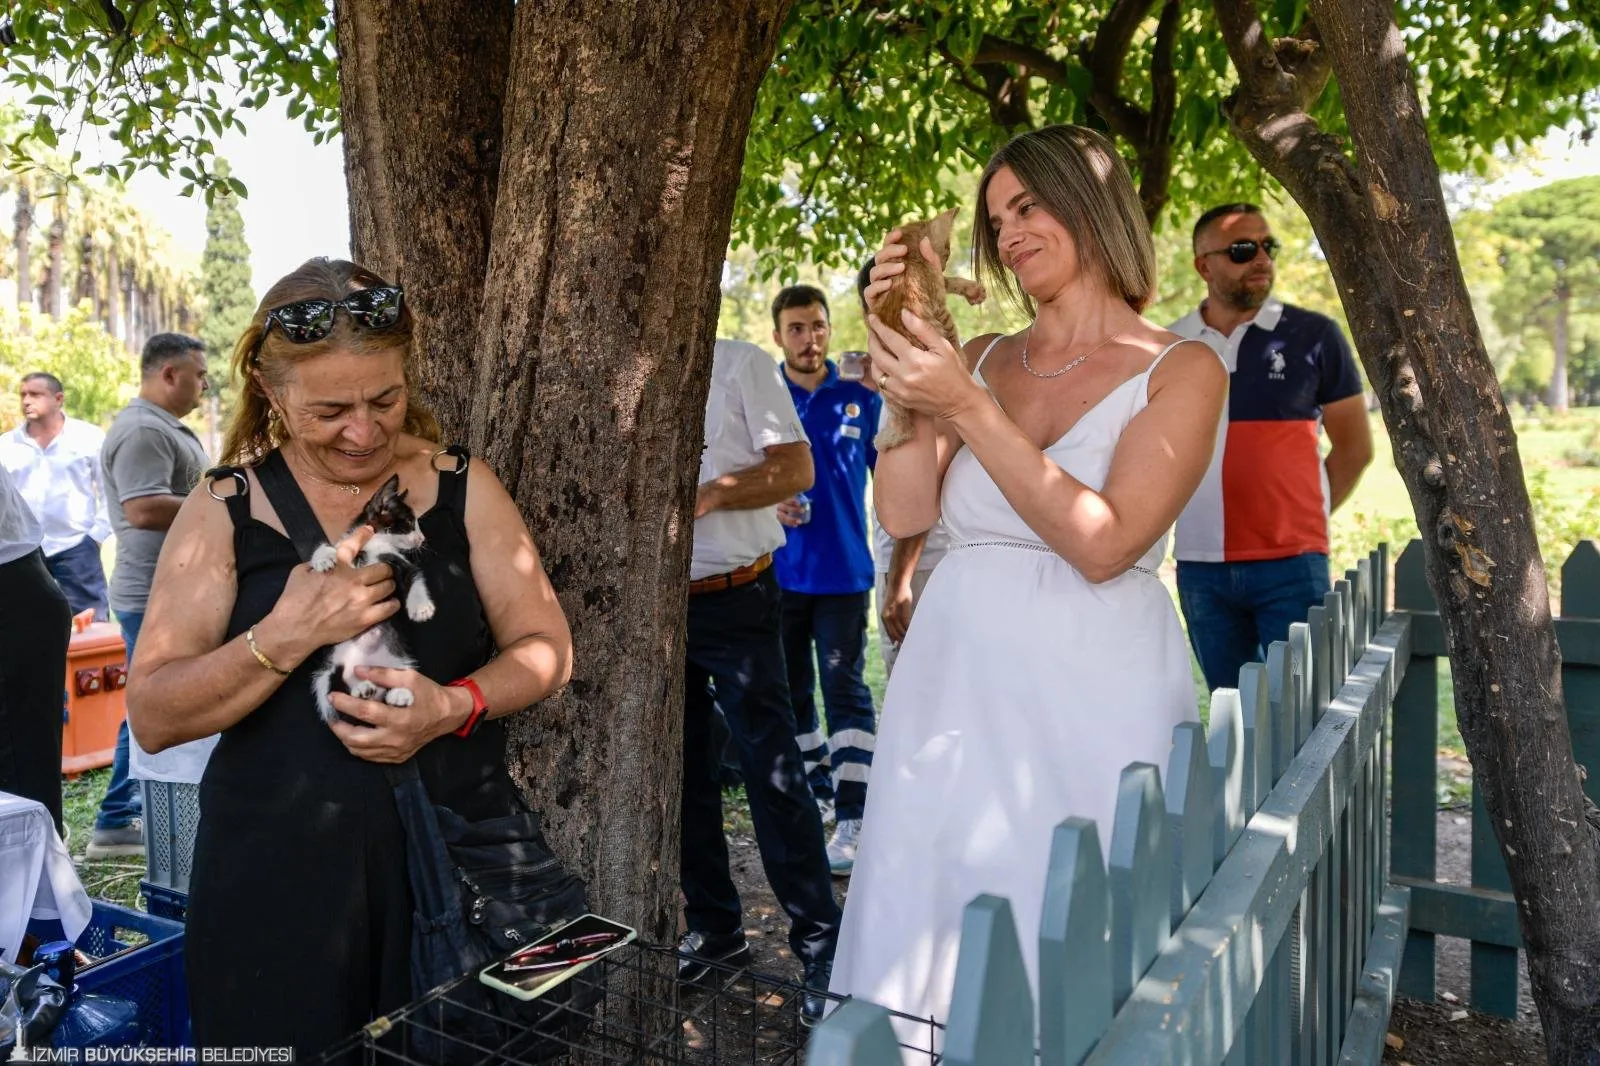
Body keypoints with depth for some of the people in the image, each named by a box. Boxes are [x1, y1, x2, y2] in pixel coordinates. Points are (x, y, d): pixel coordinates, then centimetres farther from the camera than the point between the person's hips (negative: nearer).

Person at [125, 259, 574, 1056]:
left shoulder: (461, 487, -1)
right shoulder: (225, 510, -3)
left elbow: (546, 647, 0)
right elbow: (152, 718, -7)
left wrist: (456, 706, -18)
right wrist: (288, 634, -22)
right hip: (276, 872, 0)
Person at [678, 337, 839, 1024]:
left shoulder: (741, 364, -2)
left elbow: (796, 467, -9)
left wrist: (709, 494, -20)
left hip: (735, 602, -5)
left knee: (772, 772, -4)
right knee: (683, 774, 12)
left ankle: (821, 945, 8)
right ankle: (713, 929, 27)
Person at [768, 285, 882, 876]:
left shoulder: (861, 399, 3)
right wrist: (768, 504, -13)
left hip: (844, 569, -2)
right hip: (779, 571, 2)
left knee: (845, 691, -6)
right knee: (791, 691, 12)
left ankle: (851, 822, -3)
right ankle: (816, 789, 31)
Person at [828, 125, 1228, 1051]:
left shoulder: (1181, 370, -2)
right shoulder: (980, 360, 10)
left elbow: (1102, 544, -15)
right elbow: (905, 513, 0)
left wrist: (968, 409, -18)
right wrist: (903, 365, -6)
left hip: (1093, 693, -3)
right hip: (953, 682, 4)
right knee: (933, 931, 10)